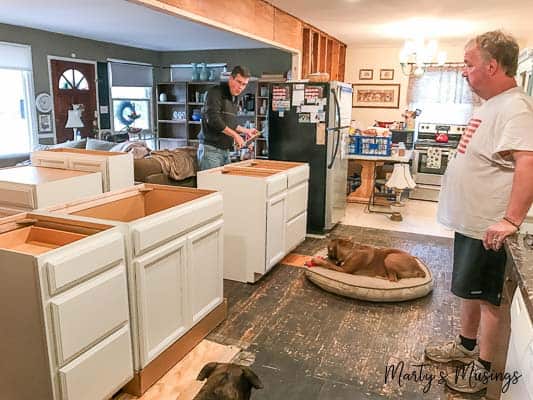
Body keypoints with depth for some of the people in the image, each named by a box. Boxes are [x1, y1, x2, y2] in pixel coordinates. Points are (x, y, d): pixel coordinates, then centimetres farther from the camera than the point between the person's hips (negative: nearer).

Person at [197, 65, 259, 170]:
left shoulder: (234, 97, 18)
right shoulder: (216, 92, -8)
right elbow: (213, 119, -20)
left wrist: (245, 130, 22)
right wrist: (235, 135, -16)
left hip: (226, 150, 8)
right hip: (211, 149, -8)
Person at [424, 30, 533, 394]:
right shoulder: (492, 105, 11)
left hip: (488, 229, -10)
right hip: (470, 221, 10)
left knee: (486, 296, 5)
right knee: (469, 290, 21)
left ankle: (483, 368, 22)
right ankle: (466, 345, 39)